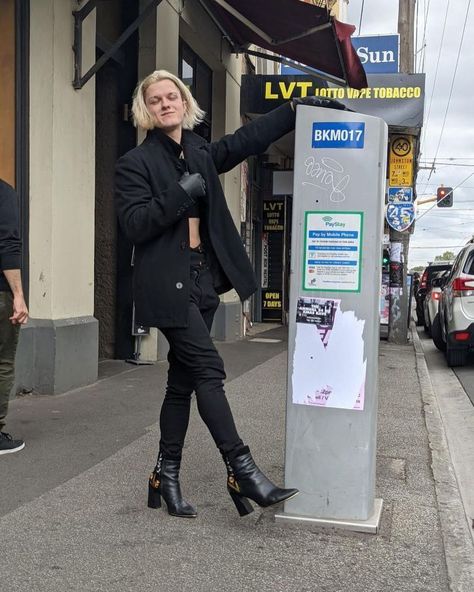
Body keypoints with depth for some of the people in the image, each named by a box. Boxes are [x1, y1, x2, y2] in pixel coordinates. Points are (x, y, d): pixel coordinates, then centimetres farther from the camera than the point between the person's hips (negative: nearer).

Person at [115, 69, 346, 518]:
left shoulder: (200, 154, 14)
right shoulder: (135, 163, -3)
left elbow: (248, 138, 15)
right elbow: (134, 225, -12)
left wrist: (299, 108, 11)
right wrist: (181, 193, -19)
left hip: (203, 282, 7)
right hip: (169, 286, -6)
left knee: (183, 380, 9)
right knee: (208, 369, -13)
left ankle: (165, 478, 20)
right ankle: (242, 471, -6)